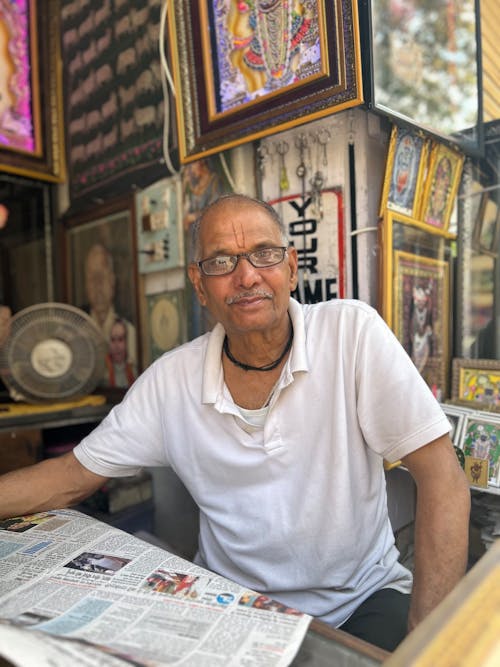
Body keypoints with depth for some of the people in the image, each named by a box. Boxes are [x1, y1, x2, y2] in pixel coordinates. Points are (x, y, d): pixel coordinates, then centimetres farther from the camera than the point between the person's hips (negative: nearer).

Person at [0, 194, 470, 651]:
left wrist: (426, 634, -22)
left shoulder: (352, 330, -15)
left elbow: (442, 477, -15)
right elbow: (73, 476, 2)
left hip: (363, 597, -1)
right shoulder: (169, 380, -7)